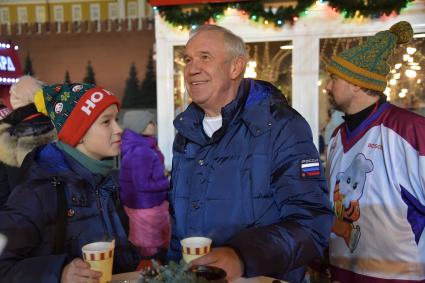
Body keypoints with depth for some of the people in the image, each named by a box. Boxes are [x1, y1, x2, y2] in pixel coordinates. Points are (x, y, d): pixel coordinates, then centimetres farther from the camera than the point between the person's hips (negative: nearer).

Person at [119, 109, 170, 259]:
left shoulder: (144, 146, 4)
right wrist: (168, 183, -16)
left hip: (150, 204, 10)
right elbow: (142, 184, -25)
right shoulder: (140, 151, -26)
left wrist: (163, 175, -1)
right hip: (145, 207, -10)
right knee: (151, 249, 8)